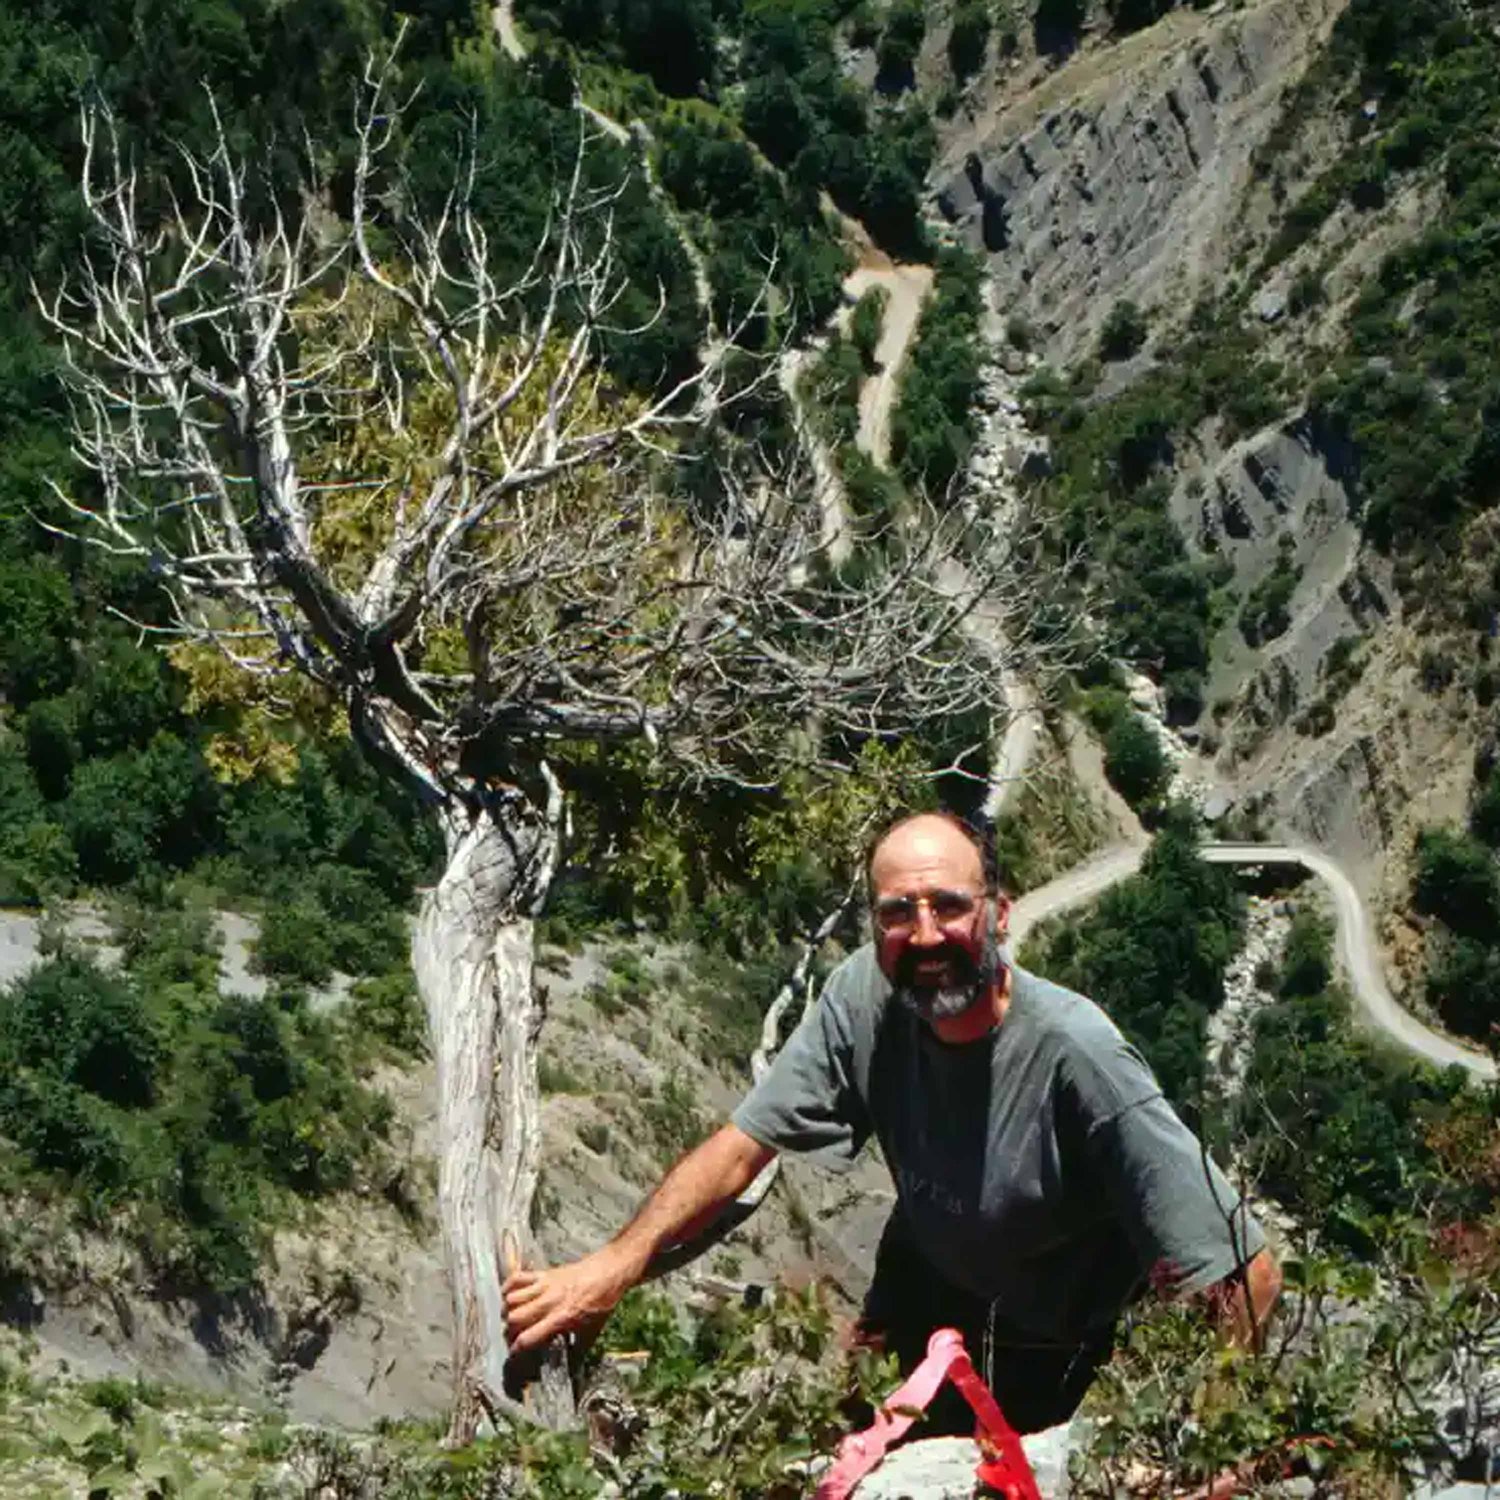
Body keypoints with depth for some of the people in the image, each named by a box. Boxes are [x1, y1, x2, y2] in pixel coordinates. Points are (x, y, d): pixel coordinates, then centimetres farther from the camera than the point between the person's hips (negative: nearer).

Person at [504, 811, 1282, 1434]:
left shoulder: (1074, 1053, -38)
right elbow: (744, 1142, -15)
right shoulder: (863, 997, -25)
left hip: (1063, 1349, -4)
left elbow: (1245, 1272, -36)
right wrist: (617, 1262, -27)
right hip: (927, 1281, 4)